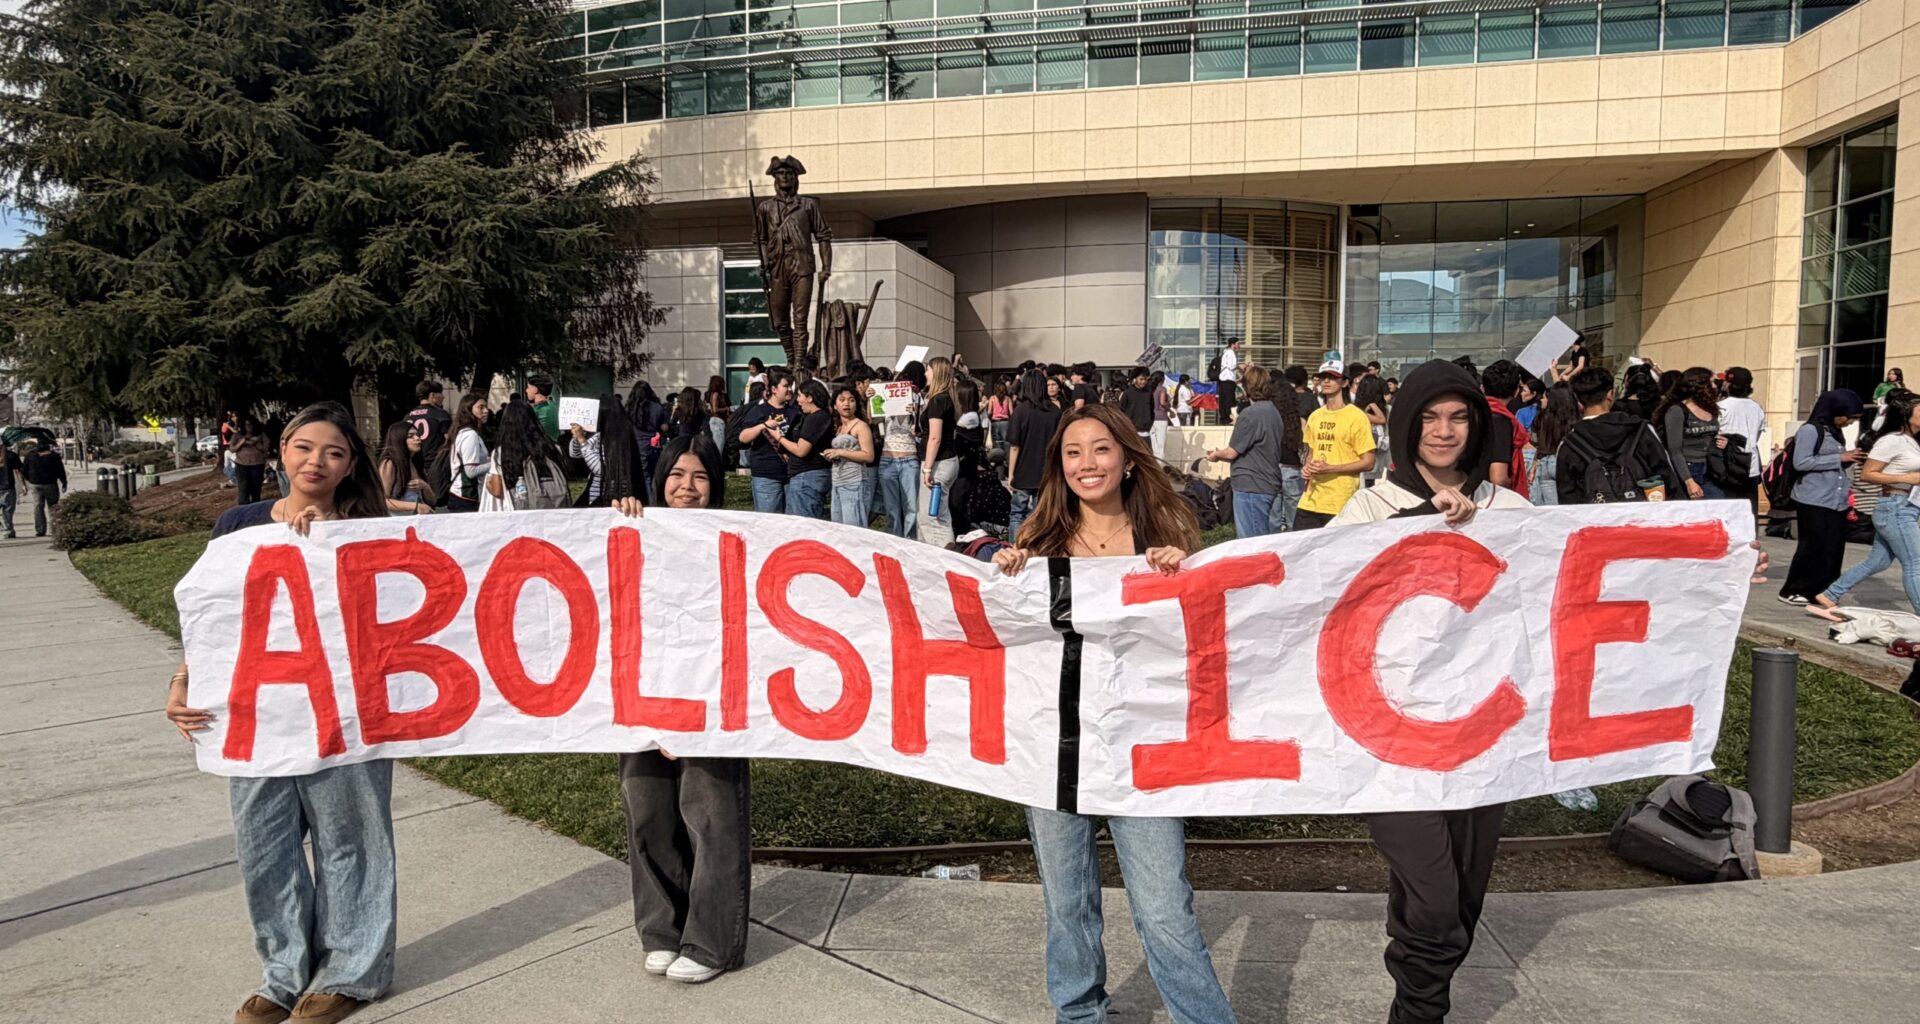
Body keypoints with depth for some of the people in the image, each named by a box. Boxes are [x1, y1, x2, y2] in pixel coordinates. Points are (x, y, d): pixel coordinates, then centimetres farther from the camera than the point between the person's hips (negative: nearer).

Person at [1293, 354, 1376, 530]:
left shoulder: (1356, 417, -6)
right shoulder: (1315, 416, 13)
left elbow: (1368, 462, -8)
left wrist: (1330, 468, -17)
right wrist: (1307, 467, 3)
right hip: (1310, 502, 6)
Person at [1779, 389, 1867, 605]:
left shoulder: (1836, 432, 15)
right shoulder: (1810, 430, -9)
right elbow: (1801, 463, -16)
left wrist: (1849, 459, 2)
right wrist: (1839, 458, -15)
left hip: (1836, 501, 8)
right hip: (1813, 501, -8)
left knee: (1834, 548, 6)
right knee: (1813, 546, -4)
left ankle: (1820, 591, 15)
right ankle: (1792, 591, 6)